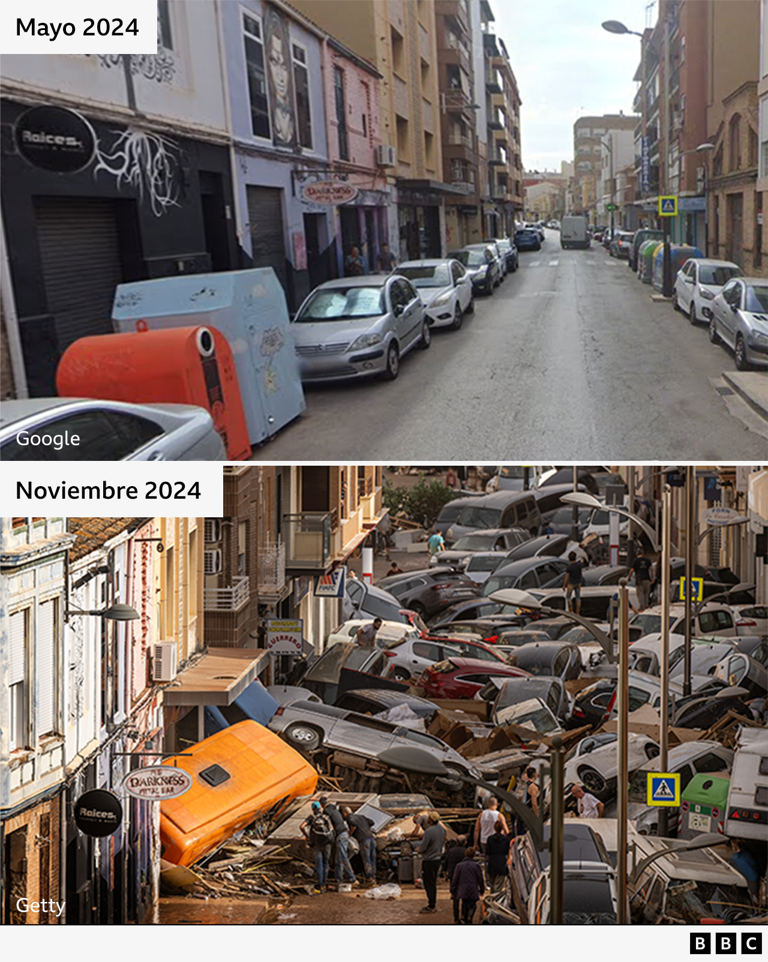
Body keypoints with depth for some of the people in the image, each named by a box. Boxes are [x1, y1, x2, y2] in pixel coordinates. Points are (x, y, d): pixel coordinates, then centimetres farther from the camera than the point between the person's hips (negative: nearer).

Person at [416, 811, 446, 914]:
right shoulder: (442, 829, 3)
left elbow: (423, 847, -21)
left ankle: (431, 906, 6)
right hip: (437, 858, 8)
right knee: (433, 883, 17)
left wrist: (418, 849, 4)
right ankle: (434, 904, 24)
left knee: (428, 884, 1)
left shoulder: (429, 831, -24)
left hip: (428, 860, -8)